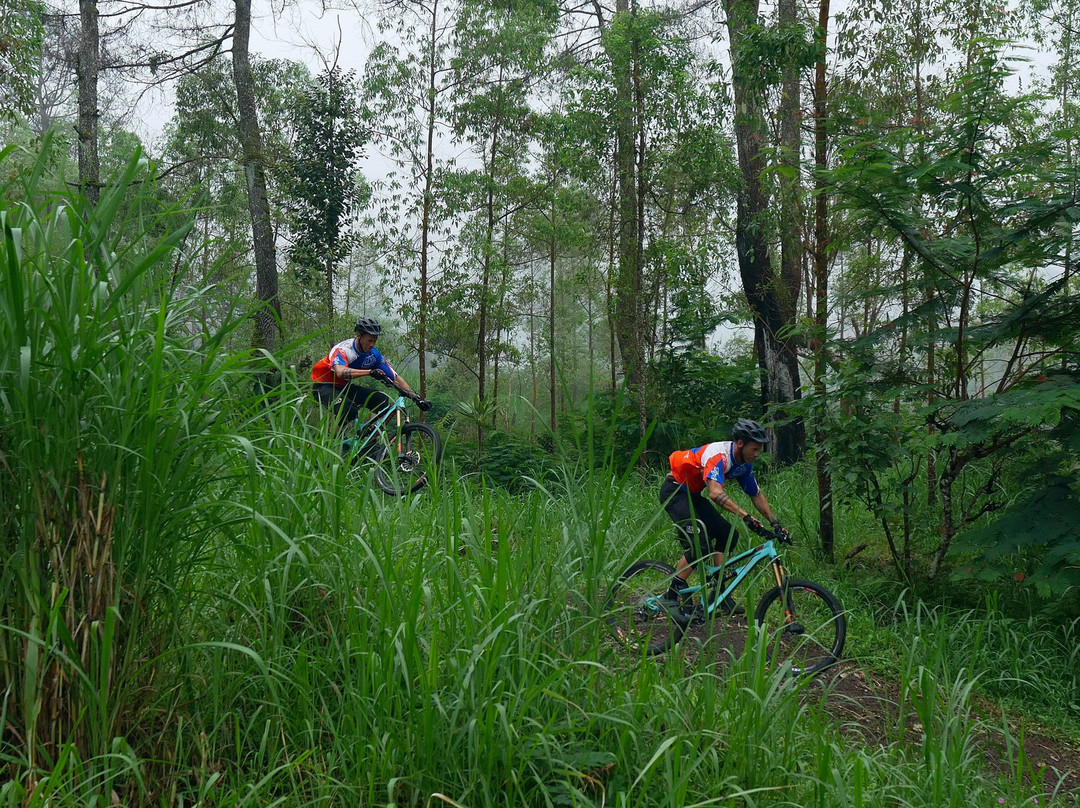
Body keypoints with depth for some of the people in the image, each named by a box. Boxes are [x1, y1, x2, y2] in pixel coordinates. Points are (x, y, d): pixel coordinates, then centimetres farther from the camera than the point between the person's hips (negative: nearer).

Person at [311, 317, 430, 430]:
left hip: (344, 387, 6)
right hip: (323, 386, -6)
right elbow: (340, 372, -48)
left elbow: (396, 378, -7)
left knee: (382, 400, -13)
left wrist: (415, 396, -19)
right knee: (349, 411, -34)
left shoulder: (373, 354, -9)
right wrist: (370, 372, -59)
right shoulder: (343, 349, -26)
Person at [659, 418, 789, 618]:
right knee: (699, 545, -21)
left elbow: (757, 495, 10)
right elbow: (715, 493, -42)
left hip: (692, 494, 9)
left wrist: (775, 523, 4)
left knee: (727, 534, 0)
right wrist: (745, 516, -49)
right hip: (674, 491, -9)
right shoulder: (719, 455, -29)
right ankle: (671, 597, -12)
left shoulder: (744, 465, -1)